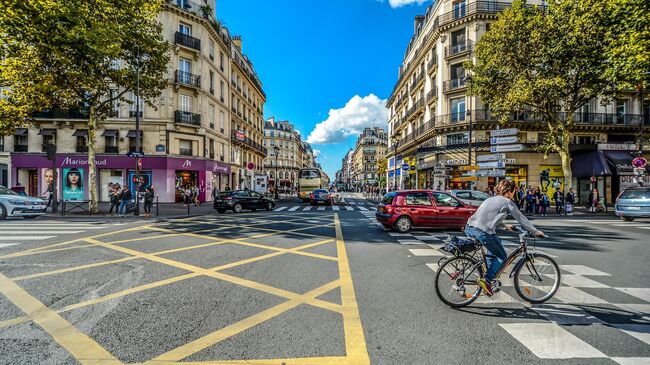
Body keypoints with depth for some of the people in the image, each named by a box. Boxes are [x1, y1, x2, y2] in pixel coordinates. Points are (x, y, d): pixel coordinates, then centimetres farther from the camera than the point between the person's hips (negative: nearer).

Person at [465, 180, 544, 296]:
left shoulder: (491, 199, 26)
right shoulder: (507, 202, 5)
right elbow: (521, 219, 11)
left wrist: (504, 226, 51)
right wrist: (536, 232, 24)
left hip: (469, 228, 8)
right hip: (482, 232, -7)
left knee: (496, 242, 32)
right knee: (502, 257, 12)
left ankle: (488, 268, 30)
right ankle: (486, 280, 0)